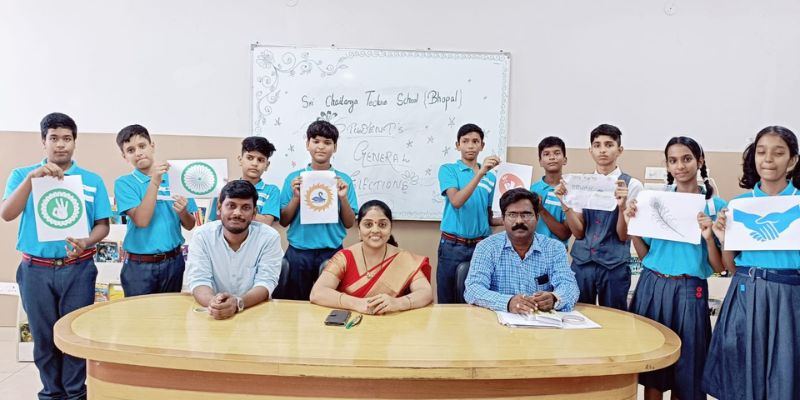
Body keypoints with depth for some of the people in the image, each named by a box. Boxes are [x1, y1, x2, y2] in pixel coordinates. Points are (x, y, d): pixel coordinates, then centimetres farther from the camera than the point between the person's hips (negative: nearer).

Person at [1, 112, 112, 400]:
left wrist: (86, 243, -18)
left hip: (78, 269, 0)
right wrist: (32, 177, -21)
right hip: (36, 270, 1)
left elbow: (103, 225, 3)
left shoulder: (92, 180, 3)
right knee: (44, 337, 11)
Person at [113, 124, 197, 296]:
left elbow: (190, 225, 6)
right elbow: (141, 220, -18)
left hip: (173, 261, 3)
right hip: (139, 265, -2)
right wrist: (154, 182, -21)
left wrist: (183, 212, -16)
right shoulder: (124, 183, -3)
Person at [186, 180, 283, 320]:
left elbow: (266, 282, -12)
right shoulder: (201, 235, -3)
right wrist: (212, 302, -31)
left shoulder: (270, 237, -7)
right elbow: (198, 279, -9)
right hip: (215, 313, 0)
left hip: (257, 311, 0)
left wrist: (238, 303, -31)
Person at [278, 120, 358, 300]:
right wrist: (296, 196, -11)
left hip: (331, 252, 0)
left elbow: (349, 223, 3)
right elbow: (283, 221, 3)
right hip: (298, 252, 1)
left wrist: (343, 197, -12)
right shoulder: (294, 178, 3)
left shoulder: (343, 180, 2)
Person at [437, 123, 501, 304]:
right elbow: (456, 201, -18)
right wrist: (480, 173, -25)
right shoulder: (448, 169, -1)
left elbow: (489, 217, 16)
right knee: (447, 302, 4)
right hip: (452, 246, -3)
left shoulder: (491, 177, 11)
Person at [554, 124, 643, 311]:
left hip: (614, 266, -2)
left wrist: (622, 205, -22)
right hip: (581, 262, 2)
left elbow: (624, 236, -5)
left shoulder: (632, 185, -4)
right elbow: (578, 232, 2)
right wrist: (565, 204, -14)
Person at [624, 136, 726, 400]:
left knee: (685, 368, 8)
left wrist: (709, 237, -18)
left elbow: (719, 267, -1)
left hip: (689, 291, -2)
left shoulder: (716, 206, -2)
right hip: (651, 287, 2)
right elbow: (644, 255, 9)